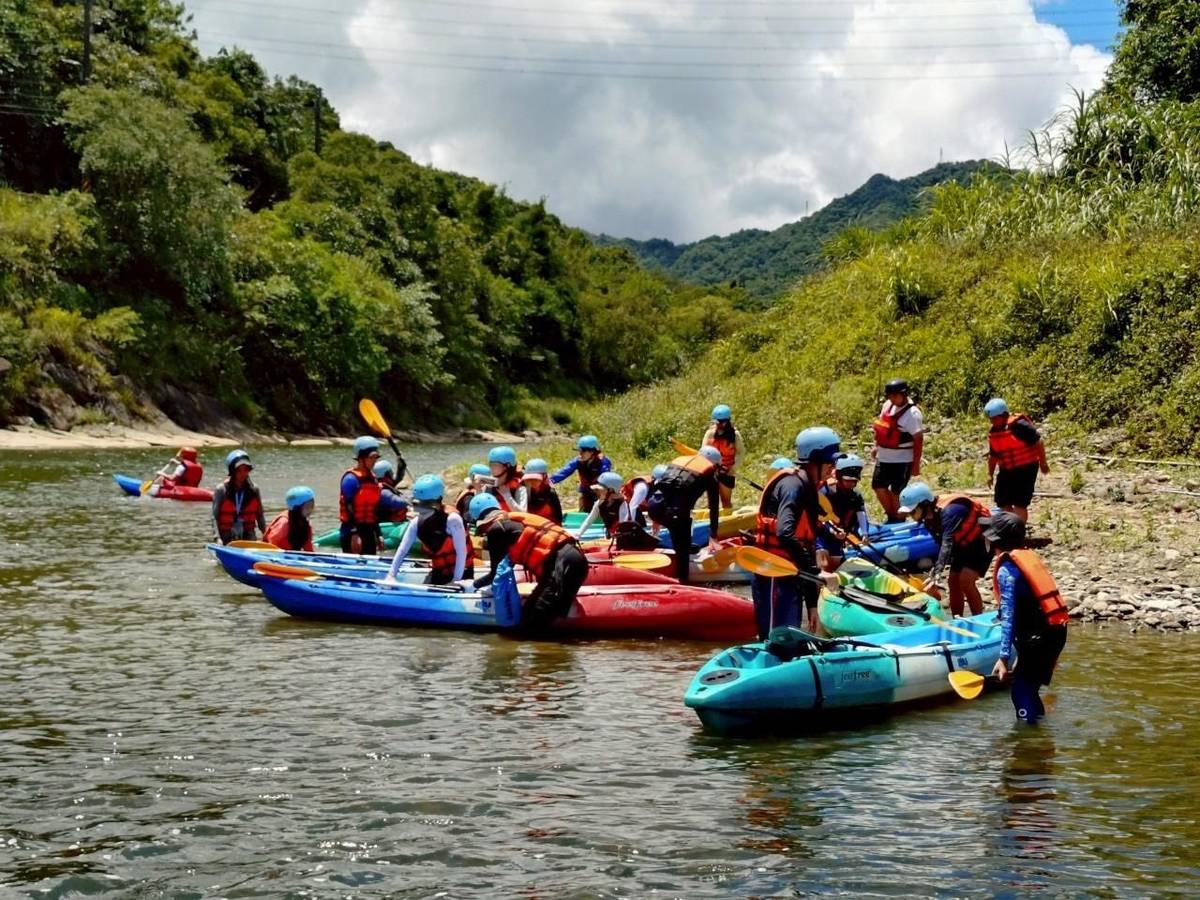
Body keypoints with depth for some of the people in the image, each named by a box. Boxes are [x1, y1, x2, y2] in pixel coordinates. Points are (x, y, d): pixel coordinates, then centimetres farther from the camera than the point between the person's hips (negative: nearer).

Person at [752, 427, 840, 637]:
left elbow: (807, 542, 20)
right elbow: (785, 533, -30)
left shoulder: (806, 486, 18)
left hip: (789, 579, 10)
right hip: (774, 579, -10)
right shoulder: (794, 484, -12)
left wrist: (812, 604, 19)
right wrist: (816, 571, -30)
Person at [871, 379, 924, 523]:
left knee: (896, 492, 1)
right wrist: (876, 446, 19)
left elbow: (918, 440, -17)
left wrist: (916, 464, -17)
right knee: (878, 486, 10)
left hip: (902, 460, -8)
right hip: (884, 457, 8)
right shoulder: (887, 405, 4)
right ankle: (891, 516, 28)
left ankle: (898, 521, 19)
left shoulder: (912, 413, -19)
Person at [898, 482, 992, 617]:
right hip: (965, 543, 9)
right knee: (954, 581, 4)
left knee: (965, 580, -20)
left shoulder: (949, 511, -35)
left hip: (982, 539, -9)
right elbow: (939, 543, 0)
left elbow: (947, 544, -44)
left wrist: (936, 574, -52)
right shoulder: (928, 517, -8)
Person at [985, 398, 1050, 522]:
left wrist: (1043, 463, -8)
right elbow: (993, 455, 17)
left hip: (1026, 469, -7)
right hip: (1006, 470, 7)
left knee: (1019, 504, -8)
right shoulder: (993, 433, 5)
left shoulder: (1019, 425, -18)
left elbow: (1038, 443, -13)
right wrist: (990, 474, 14)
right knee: (1002, 502, 8)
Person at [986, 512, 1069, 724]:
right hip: (1056, 631, 8)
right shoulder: (1029, 556, 11)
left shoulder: (1006, 570, -12)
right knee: (1028, 688, 18)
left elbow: (1008, 617, -16)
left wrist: (1004, 658, -16)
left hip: (1039, 638, -8)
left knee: (1021, 692, -1)